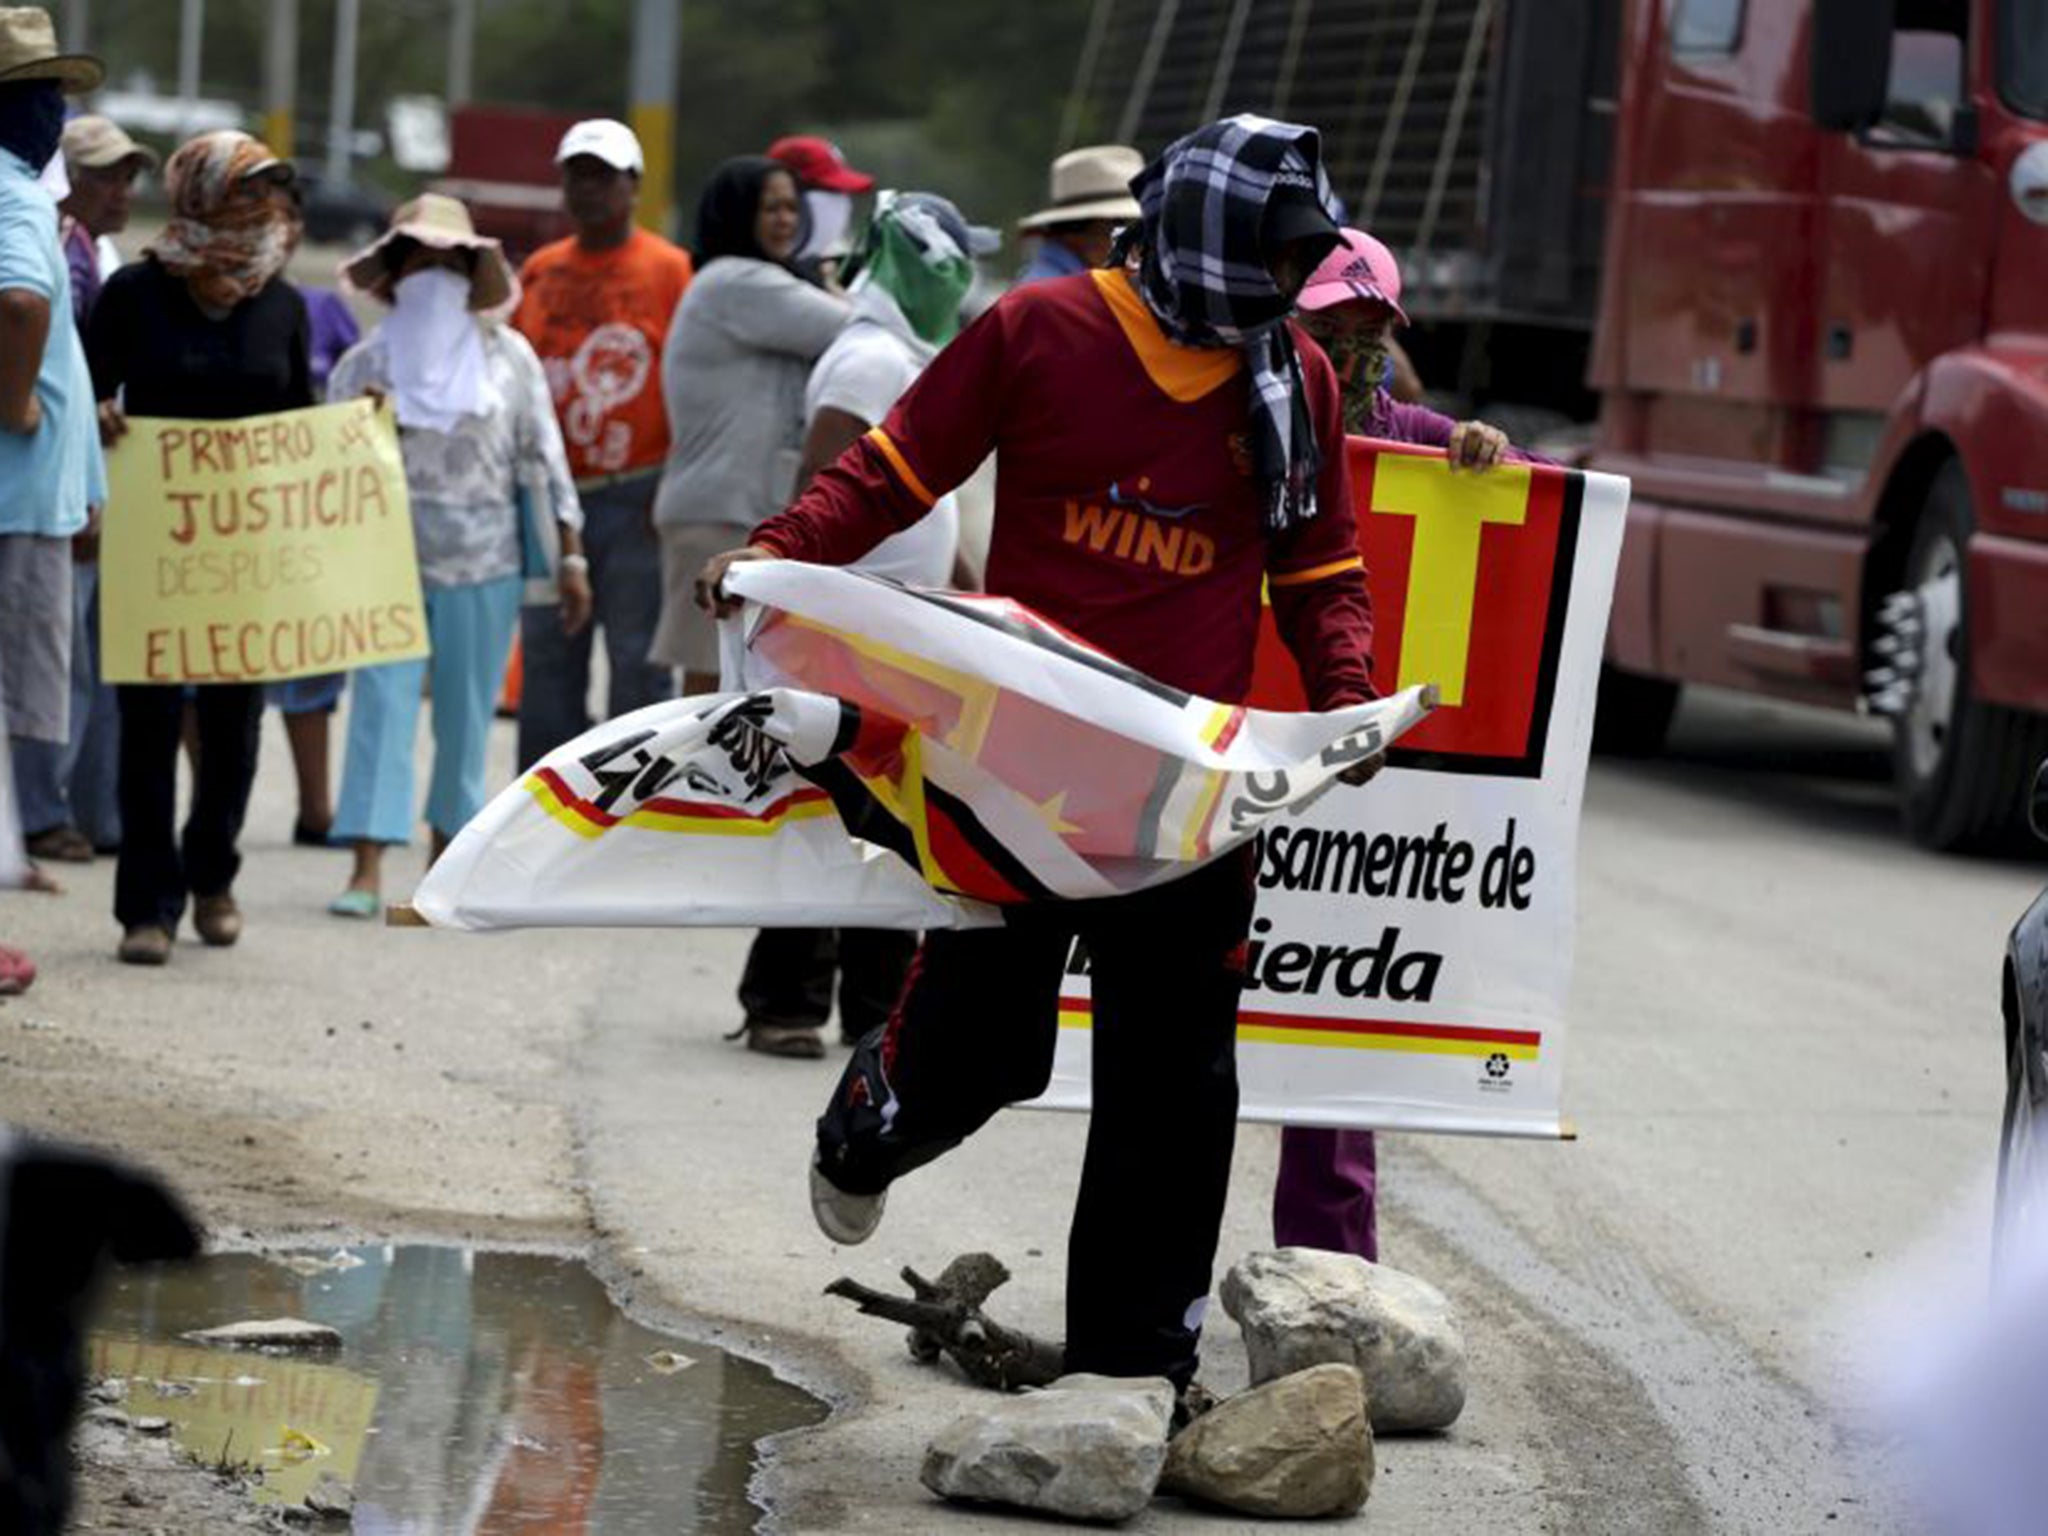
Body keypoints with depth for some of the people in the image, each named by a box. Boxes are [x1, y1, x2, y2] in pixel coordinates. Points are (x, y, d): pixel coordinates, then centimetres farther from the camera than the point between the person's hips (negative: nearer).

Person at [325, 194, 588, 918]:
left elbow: (542, 459, 6)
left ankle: (445, 854, 20)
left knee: (467, 715, 7)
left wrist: (570, 558, 4)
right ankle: (368, 866, -13)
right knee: (380, 704, -9)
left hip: (484, 566, 1)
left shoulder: (507, 356, 5)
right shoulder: (364, 365, 4)